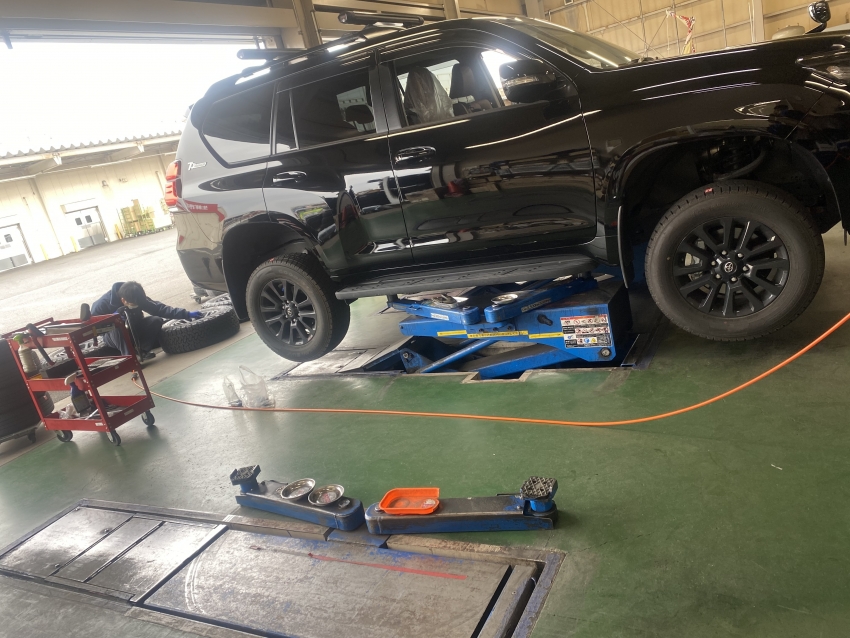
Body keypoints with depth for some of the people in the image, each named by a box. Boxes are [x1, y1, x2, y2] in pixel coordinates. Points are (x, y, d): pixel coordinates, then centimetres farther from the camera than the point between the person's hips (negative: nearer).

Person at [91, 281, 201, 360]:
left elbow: (159, 308, -19)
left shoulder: (137, 298, -17)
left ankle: (141, 350, -24)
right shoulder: (103, 304, -26)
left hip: (134, 331, 4)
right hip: (113, 335, -4)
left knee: (156, 321, -21)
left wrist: (186, 314, -26)